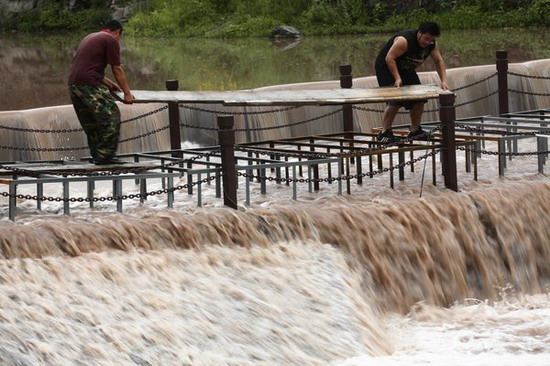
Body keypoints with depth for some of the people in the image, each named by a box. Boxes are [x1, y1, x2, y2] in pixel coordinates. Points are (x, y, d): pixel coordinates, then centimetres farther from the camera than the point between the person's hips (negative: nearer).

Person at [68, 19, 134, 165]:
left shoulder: (90, 37, 27)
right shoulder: (111, 41, 0)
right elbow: (117, 69, -2)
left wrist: (108, 83, 39)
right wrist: (127, 94, 3)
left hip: (73, 84, 9)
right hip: (89, 85, -9)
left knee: (91, 123, 16)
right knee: (111, 116, -5)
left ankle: (97, 156, 18)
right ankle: (105, 155, -10)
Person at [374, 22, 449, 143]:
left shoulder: (431, 44, -9)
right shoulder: (404, 40, -32)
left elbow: (439, 61, -3)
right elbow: (389, 58, -32)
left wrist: (444, 81, -16)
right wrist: (397, 78, -37)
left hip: (406, 70, 8)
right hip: (386, 68, -8)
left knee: (419, 99, 2)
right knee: (395, 100, -21)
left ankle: (415, 131, 15)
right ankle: (384, 133, -17)